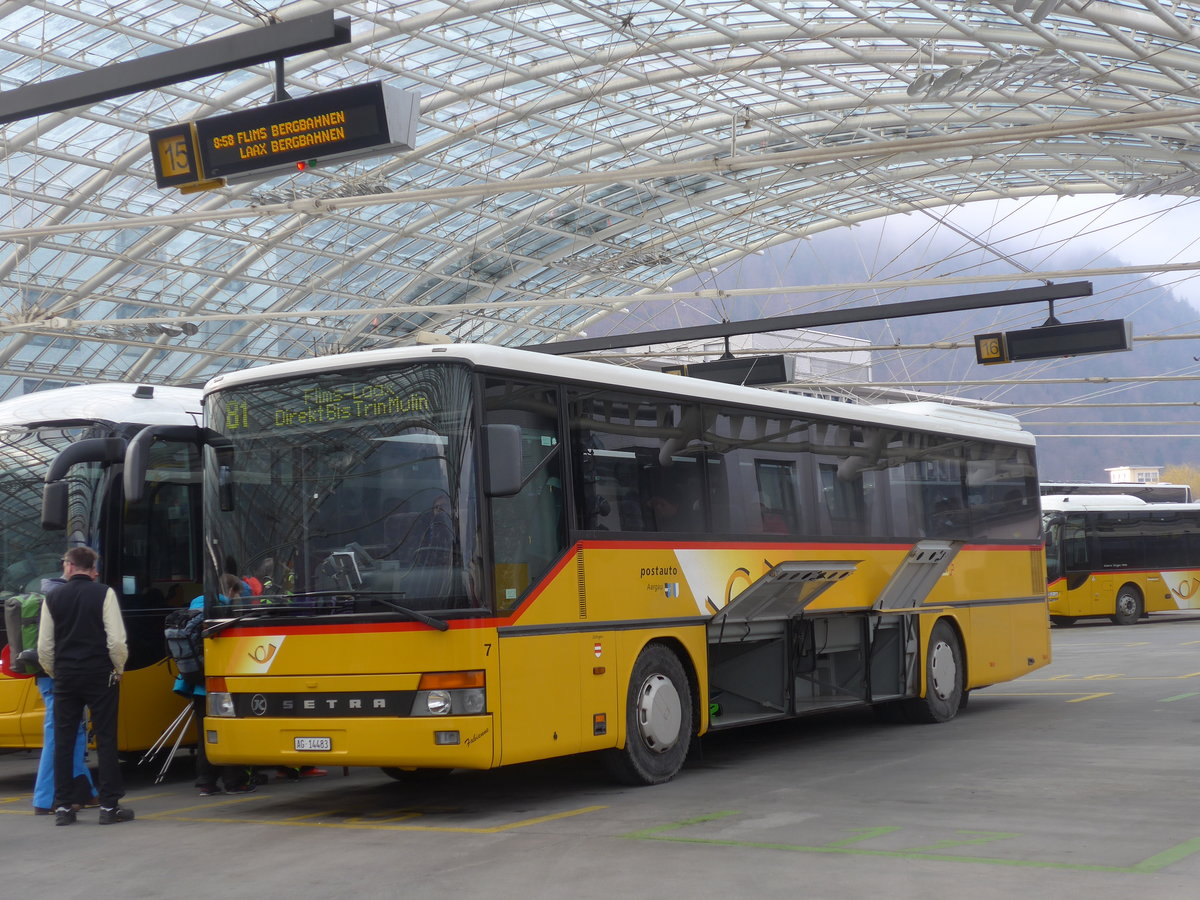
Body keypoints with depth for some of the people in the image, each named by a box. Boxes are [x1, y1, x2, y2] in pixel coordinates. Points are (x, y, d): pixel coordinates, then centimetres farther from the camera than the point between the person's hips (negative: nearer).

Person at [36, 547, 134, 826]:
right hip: (100, 676, -2)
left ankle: (62, 807, 7)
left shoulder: (53, 597, 3)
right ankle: (109, 807, 0)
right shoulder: (104, 593, -4)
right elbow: (117, 640, -10)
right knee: (106, 740, 1)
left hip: (65, 677, 2)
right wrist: (118, 670, 5)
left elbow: (44, 647, 4)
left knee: (63, 742, 7)